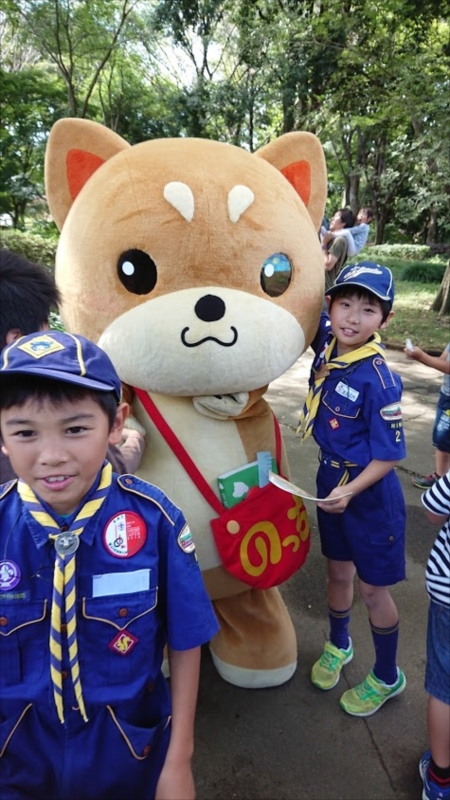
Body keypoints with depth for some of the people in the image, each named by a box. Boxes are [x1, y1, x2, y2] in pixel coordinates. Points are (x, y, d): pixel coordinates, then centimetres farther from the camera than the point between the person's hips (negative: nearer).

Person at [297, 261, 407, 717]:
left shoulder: (378, 380, -26)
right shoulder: (327, 342, -9)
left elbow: (389, 455, -19)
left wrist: (351, 491, -30)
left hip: (369, 491, -6)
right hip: (330, 479, 6)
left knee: (371, 586, 12)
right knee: (338, 572, 23)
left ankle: (386, 677, 38)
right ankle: (338, 646, 50)